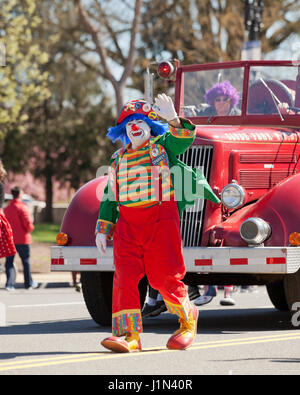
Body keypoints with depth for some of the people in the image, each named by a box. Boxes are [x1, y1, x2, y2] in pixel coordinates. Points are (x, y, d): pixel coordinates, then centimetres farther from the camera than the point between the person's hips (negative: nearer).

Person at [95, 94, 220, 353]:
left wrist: (173, 120, -33)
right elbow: (110, 196, 22)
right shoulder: (118, 160, 20)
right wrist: (103, 229, 15)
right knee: (125, 276, -9)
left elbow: (185, 138, -13)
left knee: (164, 276, -5)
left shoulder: (163, 146, 9)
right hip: (128, 222, 4)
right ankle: (129, 334, -11)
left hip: (160, 219, -4)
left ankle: (188, 322, 17)